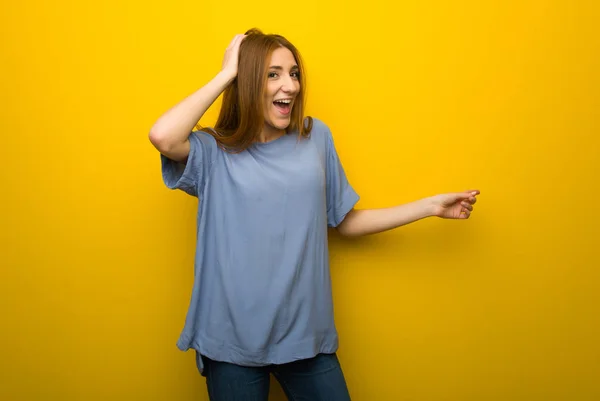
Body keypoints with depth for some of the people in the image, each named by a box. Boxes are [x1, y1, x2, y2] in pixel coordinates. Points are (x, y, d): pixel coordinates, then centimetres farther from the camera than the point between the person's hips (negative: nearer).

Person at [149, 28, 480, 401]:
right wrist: (227, 73, -15)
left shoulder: (316, 137, 4)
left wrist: (433, 205, 9)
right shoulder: (214, 151, -5)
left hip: (306, 334, 3)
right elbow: (162, 137, -27)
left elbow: (346, 221, 9)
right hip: (233, 340, -2)